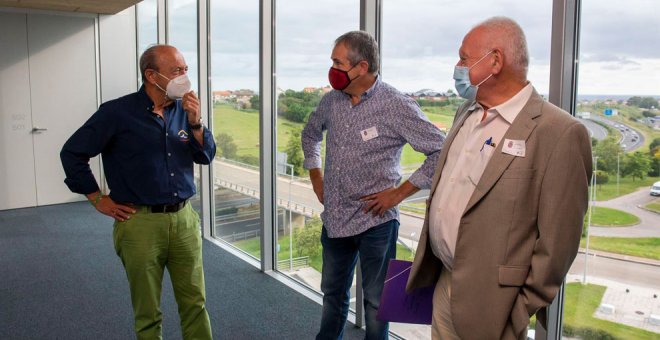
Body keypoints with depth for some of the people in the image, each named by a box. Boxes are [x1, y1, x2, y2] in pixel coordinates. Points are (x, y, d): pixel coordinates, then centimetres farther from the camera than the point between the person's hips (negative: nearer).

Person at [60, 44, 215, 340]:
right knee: (148, 313, 11)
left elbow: (206, 156, 5)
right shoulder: (117, 112, -7)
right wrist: (98, 200, -1)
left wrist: (195, 122, -11)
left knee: (195, 304, 11)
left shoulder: (183, 109, 6)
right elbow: (72, 153, -2)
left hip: (184, 218, 4)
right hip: (140, 223, -3)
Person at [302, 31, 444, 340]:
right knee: (333, 294, 23)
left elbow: (441, 152, -18)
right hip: (334, 218, 6)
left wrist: (399, 193, -16)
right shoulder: (332, 100, 1)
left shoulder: (396, 106, -17)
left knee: (375, 301, 12)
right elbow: (310, 133, 21)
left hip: (375, 222, -5)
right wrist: (316, 178, 14)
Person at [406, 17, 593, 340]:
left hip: (491, 301, -6)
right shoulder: (465, 113, 7)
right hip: (443, 285, 7)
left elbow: (557, 239, -15)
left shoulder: (560, 132, -17)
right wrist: (426, 266, 14)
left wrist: (525, 310, -10)